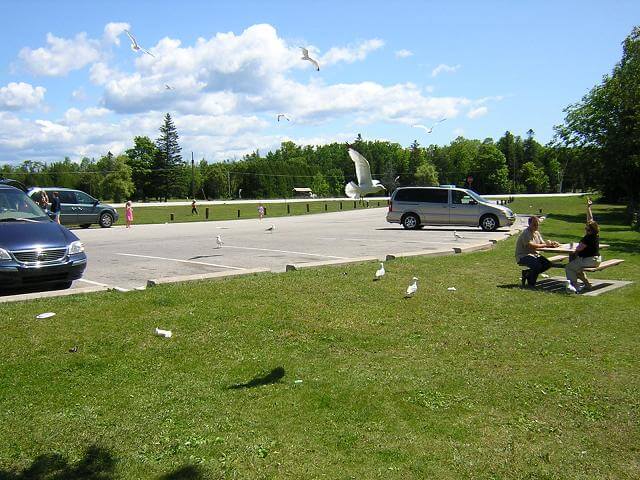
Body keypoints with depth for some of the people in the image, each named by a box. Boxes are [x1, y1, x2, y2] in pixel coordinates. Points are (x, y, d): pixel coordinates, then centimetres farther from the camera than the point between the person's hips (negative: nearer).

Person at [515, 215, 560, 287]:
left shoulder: (537, 233, 14)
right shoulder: (526, 233, -16)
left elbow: (542, 242, 11)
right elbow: (530, 246, -27)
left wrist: (551, 243, -9)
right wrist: (545, 245, -23)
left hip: (534, 255, 9)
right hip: (523, 256, -9)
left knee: (548, 264, -4)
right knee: (537, 265, -31)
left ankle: (527, 273, 8)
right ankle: (531, 283, -9)